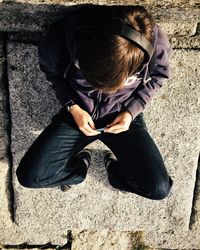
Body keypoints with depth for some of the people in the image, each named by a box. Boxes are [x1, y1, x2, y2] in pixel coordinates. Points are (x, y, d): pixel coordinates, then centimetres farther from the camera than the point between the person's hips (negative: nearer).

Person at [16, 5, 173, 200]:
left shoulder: (157, 44, -27)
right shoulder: (61, 36, -28)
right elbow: (51, 70, -3)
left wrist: (131, 112, -13)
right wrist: (72, 107, -13)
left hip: (122, 115, 0)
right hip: (79, 112, 1)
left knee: (159, 188, -15)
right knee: (29, 176, -14)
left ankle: (115, 168, 17)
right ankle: (79, 165, 18)